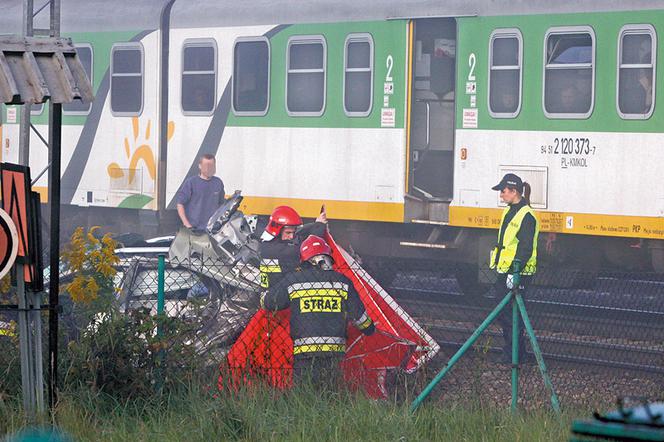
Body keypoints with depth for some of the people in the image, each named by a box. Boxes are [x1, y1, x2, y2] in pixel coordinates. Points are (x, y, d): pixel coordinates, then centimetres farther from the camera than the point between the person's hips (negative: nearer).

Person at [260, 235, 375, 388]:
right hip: (334, 352, 2)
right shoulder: (342, 281, 4)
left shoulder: (292, 281, 0)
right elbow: (358, 314, 13)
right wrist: (369, 328, 34)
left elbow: (266, 302, 12)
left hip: (304, 351, -2)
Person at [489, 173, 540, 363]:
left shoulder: (527, 216, -15)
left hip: (517, 274, -10)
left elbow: (525, 248, -21)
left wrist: (516, 271, -26)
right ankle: (515, 351, 23)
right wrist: (498, 267, 25)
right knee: (502, 313, 13)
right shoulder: (509, 211, 15)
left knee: (511, 315, -7)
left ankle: (513, 355, 0)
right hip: (504, 272, 10)